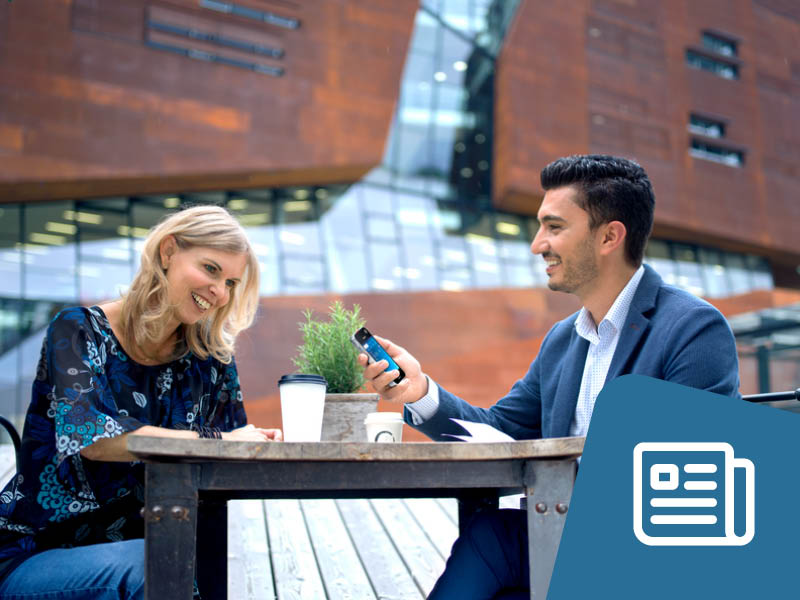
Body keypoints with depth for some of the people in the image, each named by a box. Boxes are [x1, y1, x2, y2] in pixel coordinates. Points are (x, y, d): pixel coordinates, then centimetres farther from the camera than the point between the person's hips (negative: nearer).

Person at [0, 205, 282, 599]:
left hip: (134, 552, 4)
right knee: (150, 564, -34)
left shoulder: (210, 361, 5)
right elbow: (89, 437, -23)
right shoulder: (79, 331, -7)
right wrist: (218, 441, -25)